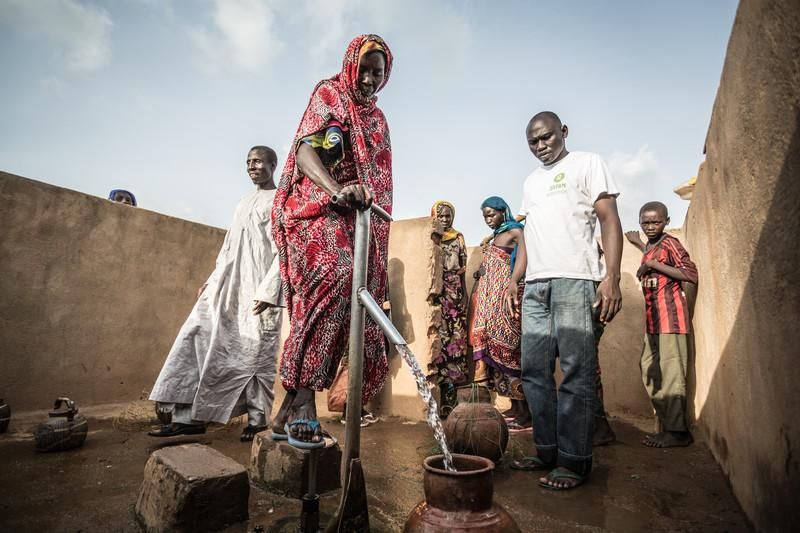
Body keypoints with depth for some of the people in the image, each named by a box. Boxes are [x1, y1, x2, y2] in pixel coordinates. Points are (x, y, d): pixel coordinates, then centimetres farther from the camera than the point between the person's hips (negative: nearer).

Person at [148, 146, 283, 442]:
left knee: (256, 350, -4)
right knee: (198, 335, -2)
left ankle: (257, 418, 10)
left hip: (258, 285, -7)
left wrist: (267, 291, -17)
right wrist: (212, 280, 16)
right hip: (228, 283, 7)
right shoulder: (244, 202, 23)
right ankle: (189, 416, 3)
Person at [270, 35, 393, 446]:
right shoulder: (327, 94, 6)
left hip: (354, 220, 6)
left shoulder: (377, 119, 25)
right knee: (335, 275, -33)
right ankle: (303, 400, -29)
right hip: (314, 210, -6)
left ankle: (288, 411, 4)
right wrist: (337, 190, -30)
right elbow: (304, 151, -11)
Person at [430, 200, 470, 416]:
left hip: (454, 293, 3)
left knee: (455, 336, -2)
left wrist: (464, 294, 10)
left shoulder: (458, 238, 16)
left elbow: (462, 269, 16)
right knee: (438, 335, -8)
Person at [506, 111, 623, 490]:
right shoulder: (531, 181, 26)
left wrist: (611, 278, -13)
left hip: (574, 280, -6)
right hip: (535, 285, 7)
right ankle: (548, 451, 16)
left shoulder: (587, 163, 8)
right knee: (534, 371, 5)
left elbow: (609, 220, -2)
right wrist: (514, 280, 16)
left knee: (576, 373, -5)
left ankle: (574, 461, 5)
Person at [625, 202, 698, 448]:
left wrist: (653, 265, -18)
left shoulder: (669, 243, -6)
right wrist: (639, 243, 40)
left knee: (670, 373, -7)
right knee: (650, 371, 9)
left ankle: (678, 432, 1)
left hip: (670, 316, -9)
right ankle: (668, 425, 17)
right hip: (653, 319, 9)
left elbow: (692, 274, -16)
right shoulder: (650, 247, 17)